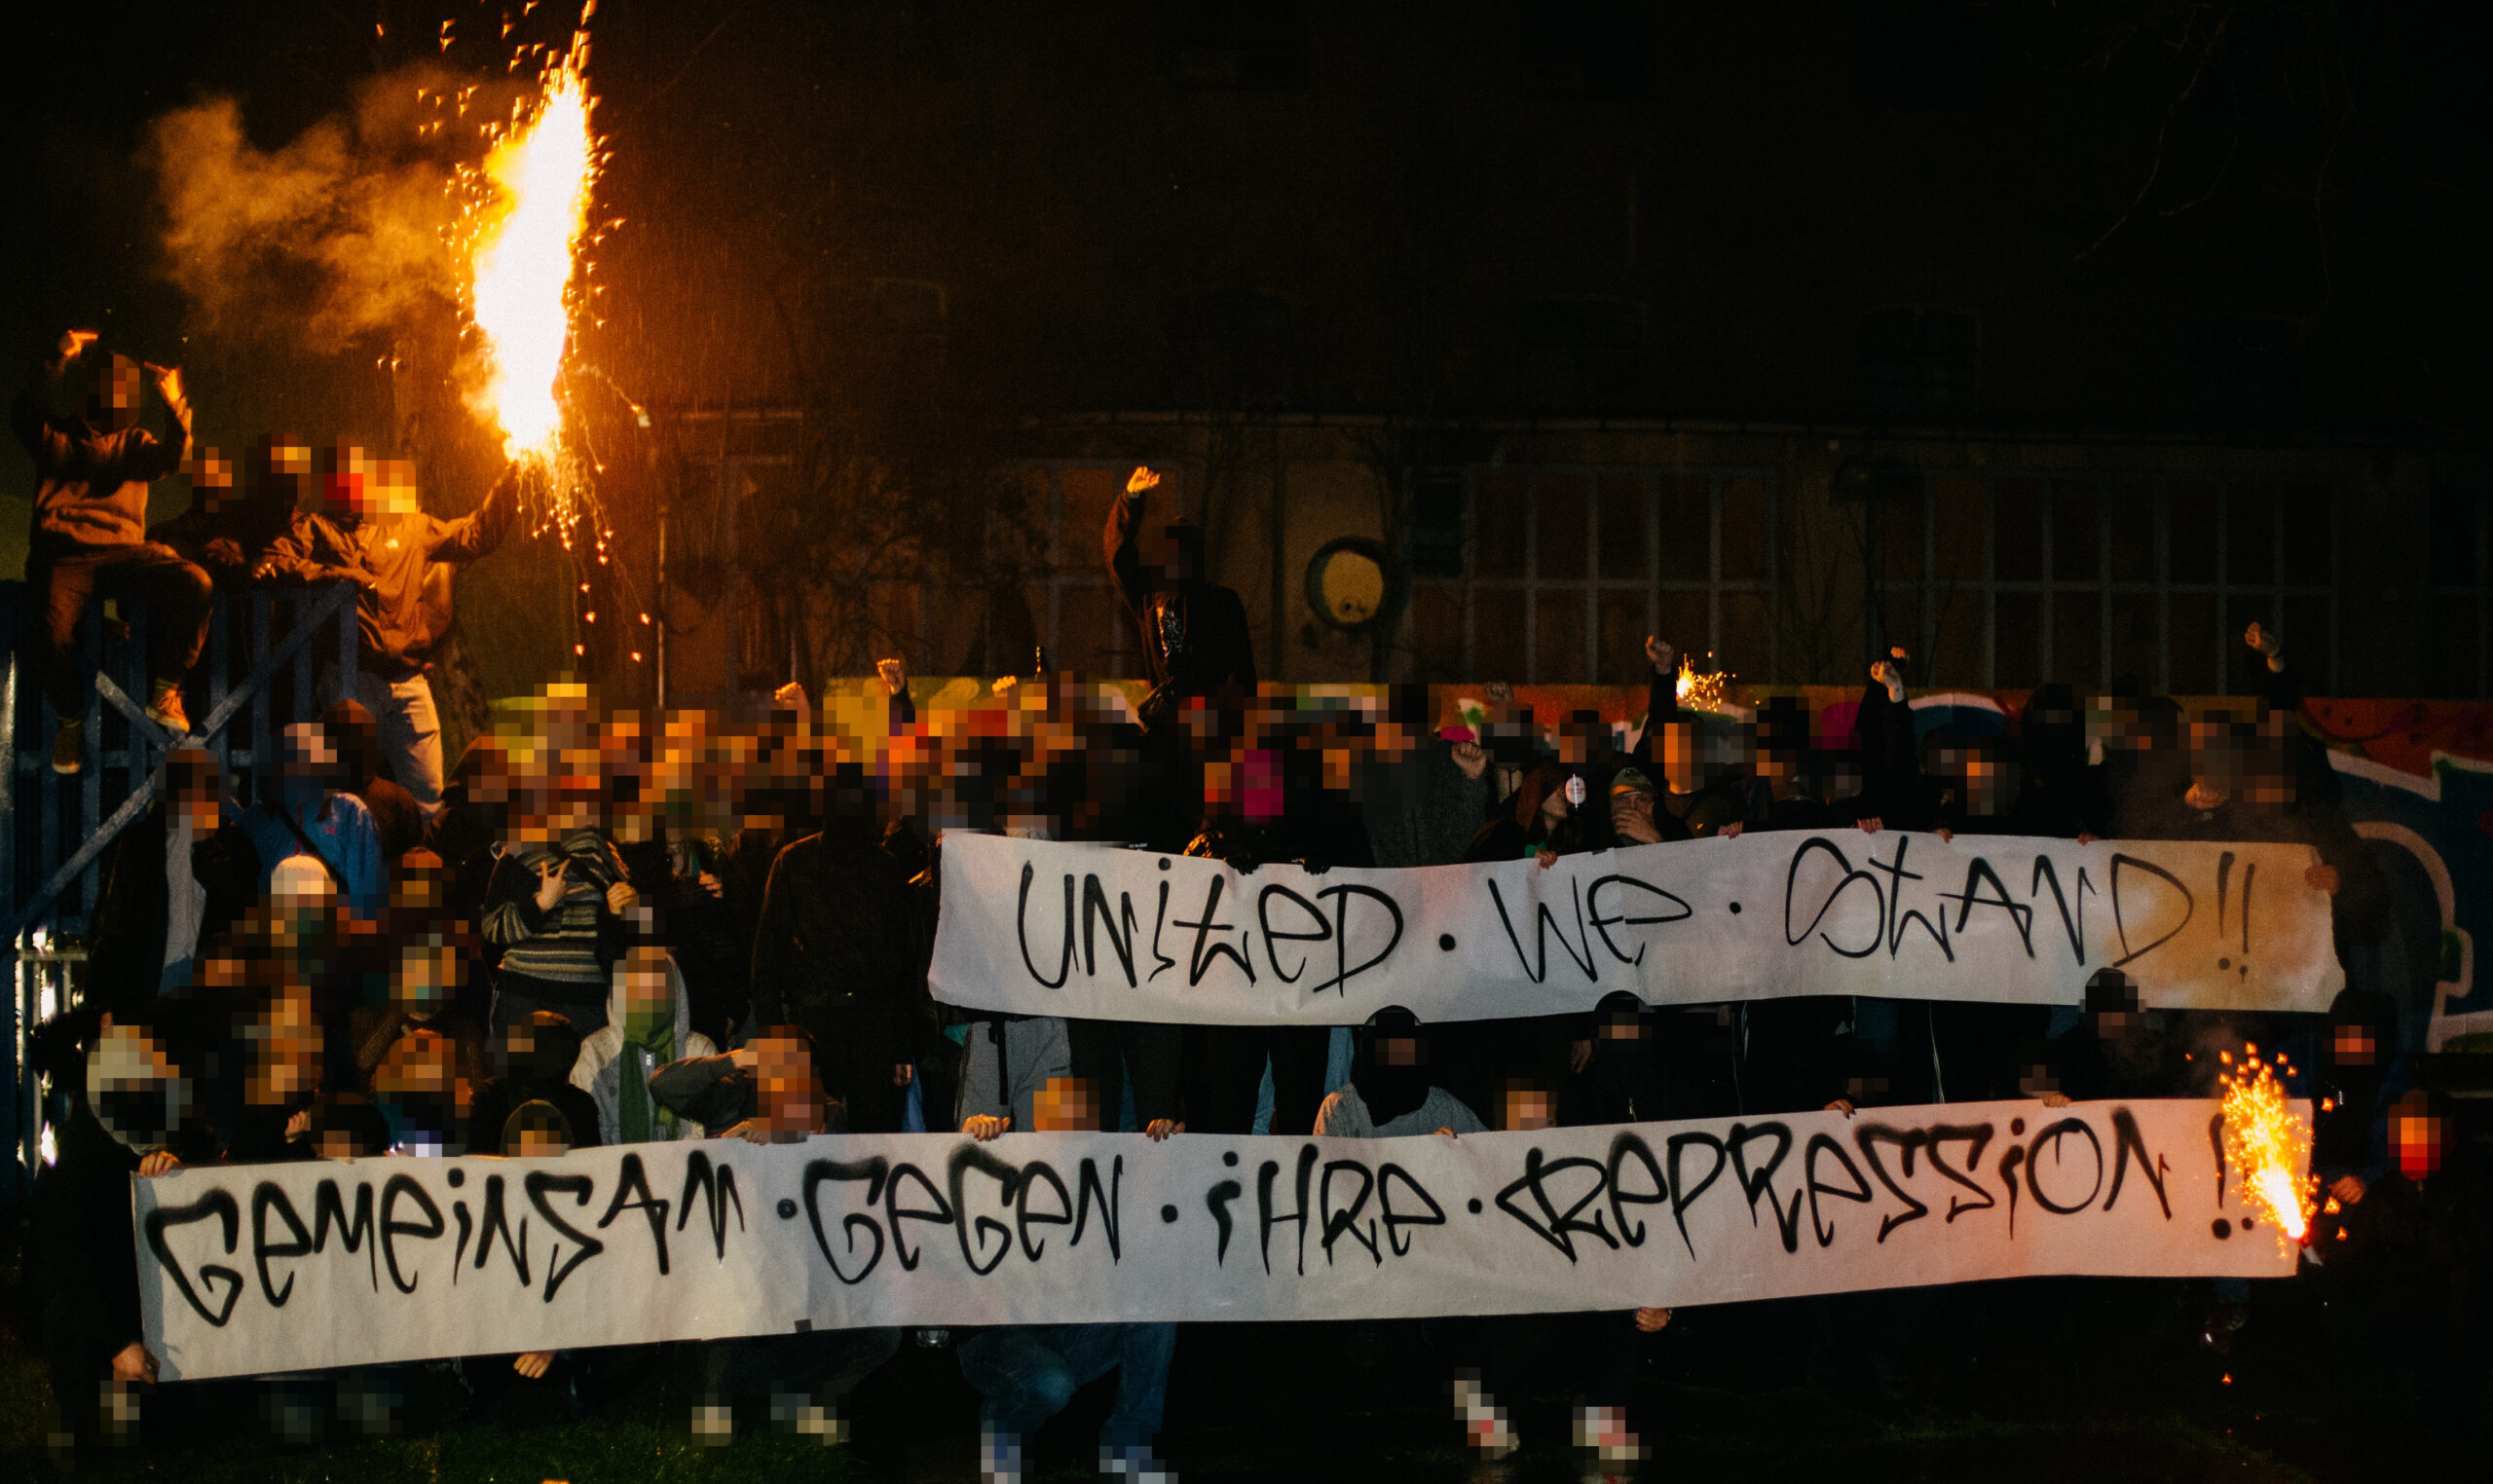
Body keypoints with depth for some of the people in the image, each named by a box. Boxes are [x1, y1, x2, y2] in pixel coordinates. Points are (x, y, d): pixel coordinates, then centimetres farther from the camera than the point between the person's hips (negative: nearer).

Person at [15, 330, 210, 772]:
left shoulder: (135, 442, 23)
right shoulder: (59, 434, 16)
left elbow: (173, 455, 1)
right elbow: (24, 417, -7)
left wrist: (174, 404, -17)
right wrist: (59, 363, -18)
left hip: (123, 550, 2)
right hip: (63, 555, -2)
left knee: (194, 583, -26)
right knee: (54, 634, -32)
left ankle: (164, 692, -9)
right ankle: (70, 719, -1)